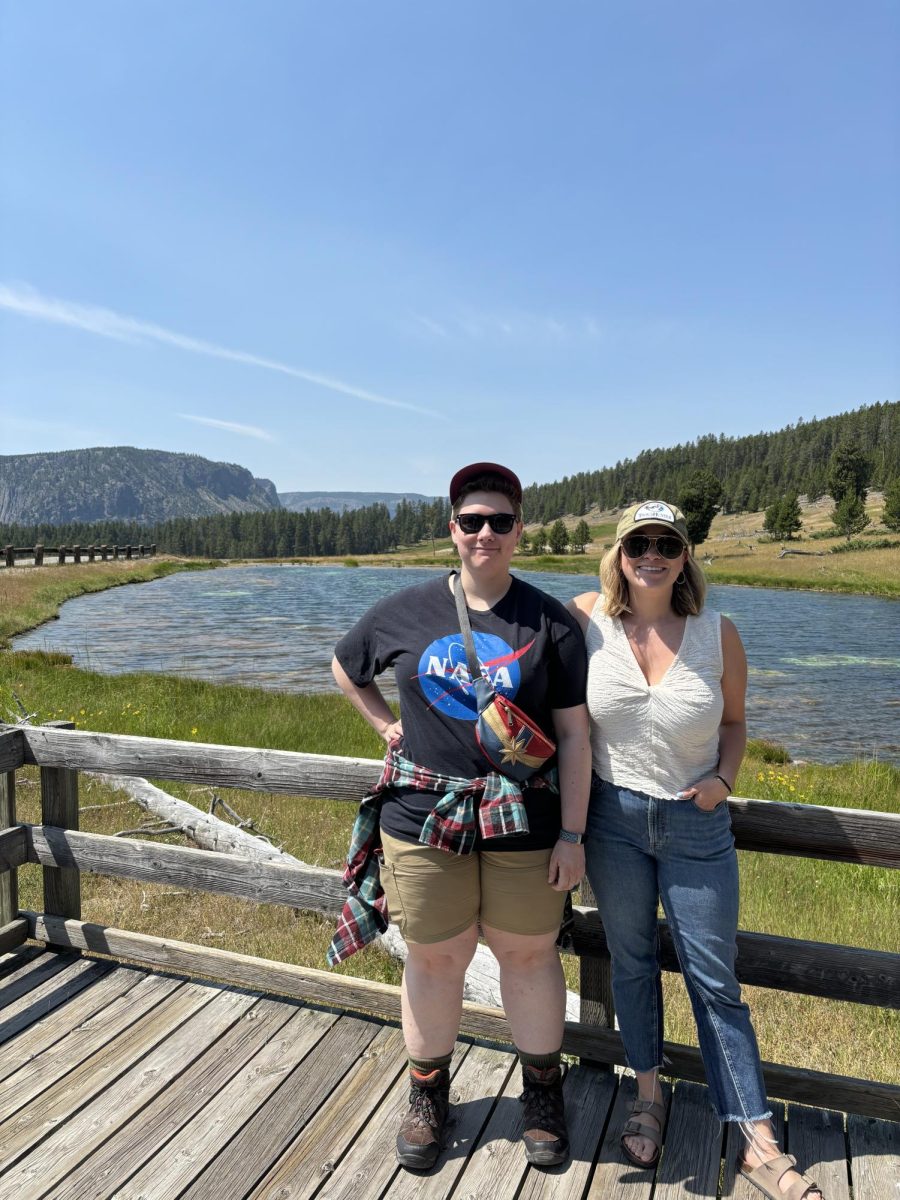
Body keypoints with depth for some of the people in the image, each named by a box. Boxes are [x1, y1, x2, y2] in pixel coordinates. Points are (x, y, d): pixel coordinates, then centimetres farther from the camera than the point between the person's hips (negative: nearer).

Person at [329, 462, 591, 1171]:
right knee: (435, 959, 13)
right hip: (423, 817, 1)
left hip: (525, 824, 0)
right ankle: (428, 1092, 39)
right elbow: (346, 669, 18)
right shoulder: (407, 612, 0)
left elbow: (574, 734, -4)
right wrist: (388, 726, 6)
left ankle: (544, 1093, 40)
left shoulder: (550, 622, -4)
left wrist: (572, 834, -5)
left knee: (529, 955, 13)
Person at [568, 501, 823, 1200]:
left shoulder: (718, 634, -8)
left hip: (696, 822, 0)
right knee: (632, 960, 18)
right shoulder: (586, 619, -10)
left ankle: (757, 1141, 24)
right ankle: (650, 1094, 40)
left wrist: (723, 779, -10)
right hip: (614, 818, 1)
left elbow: (734, 721, 7)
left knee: (714, 980, 8)